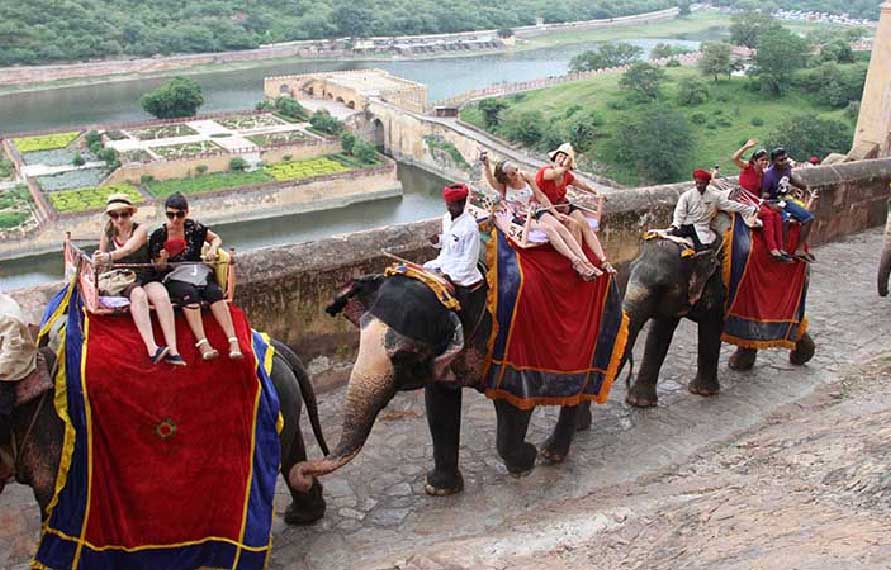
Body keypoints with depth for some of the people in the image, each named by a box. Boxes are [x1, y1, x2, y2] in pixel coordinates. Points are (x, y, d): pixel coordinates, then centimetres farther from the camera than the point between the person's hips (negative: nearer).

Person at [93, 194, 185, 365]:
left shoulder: (140, 229, 1)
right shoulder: (107, 233, 11)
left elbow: (128, 249, -20)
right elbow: (101, 257, 22)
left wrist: (109, 256, -38)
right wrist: (97, 258, -2)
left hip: (145, 277, 0)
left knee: (162, 295, -33)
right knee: (138, 295, -35)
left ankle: (172, 351, -42)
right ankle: (152, 349, -50)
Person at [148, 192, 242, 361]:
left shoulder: (194, 227, 9)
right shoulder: (158, 235, 4)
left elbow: (216, 238, 22)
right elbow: (159, 268, 8)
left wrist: (213, 248, 1)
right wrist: (163, 258, -14)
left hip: (199, 271, 2)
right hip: (175, 277, -2)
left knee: (215, 292, -29)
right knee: (189, 294, -35)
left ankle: (233, 341, -39)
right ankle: (202, 343, -44)